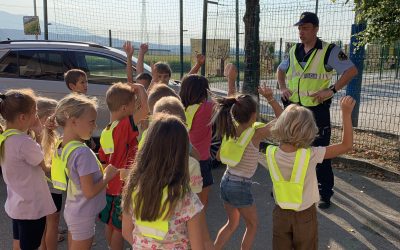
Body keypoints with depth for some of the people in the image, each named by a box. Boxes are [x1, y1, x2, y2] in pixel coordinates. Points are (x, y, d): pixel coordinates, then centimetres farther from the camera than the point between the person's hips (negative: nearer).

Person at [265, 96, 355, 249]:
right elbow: (346, 146, -18)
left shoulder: (270, 152, -18)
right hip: (305, 216, -2)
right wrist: (346, 113, -18)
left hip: (281, 214, 2)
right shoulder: (310, 155, -27)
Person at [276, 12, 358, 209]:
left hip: (317, 110, -5)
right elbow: (281, 69, 23)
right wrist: (282, 88, 6)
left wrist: (332, 90, -21)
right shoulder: (293, 51, 7)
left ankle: (325, 194, 19)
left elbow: (351, 70, -15)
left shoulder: (329, 51, -10)